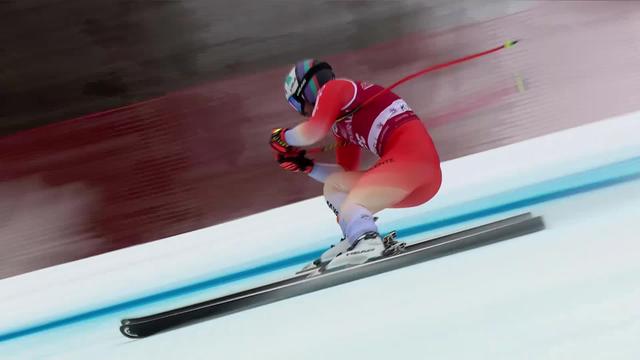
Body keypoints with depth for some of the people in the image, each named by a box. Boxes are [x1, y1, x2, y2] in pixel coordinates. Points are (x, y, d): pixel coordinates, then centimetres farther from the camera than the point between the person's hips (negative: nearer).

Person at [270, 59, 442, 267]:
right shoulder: (342, 125, 27)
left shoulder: (334, 87, 5)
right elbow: (346, 174, 29)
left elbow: (314, 131, -12)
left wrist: (282, 137, 8)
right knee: (333, 186, 15)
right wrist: (305, 166, 24)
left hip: (411, 153, -10)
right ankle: (361, 237, -2)